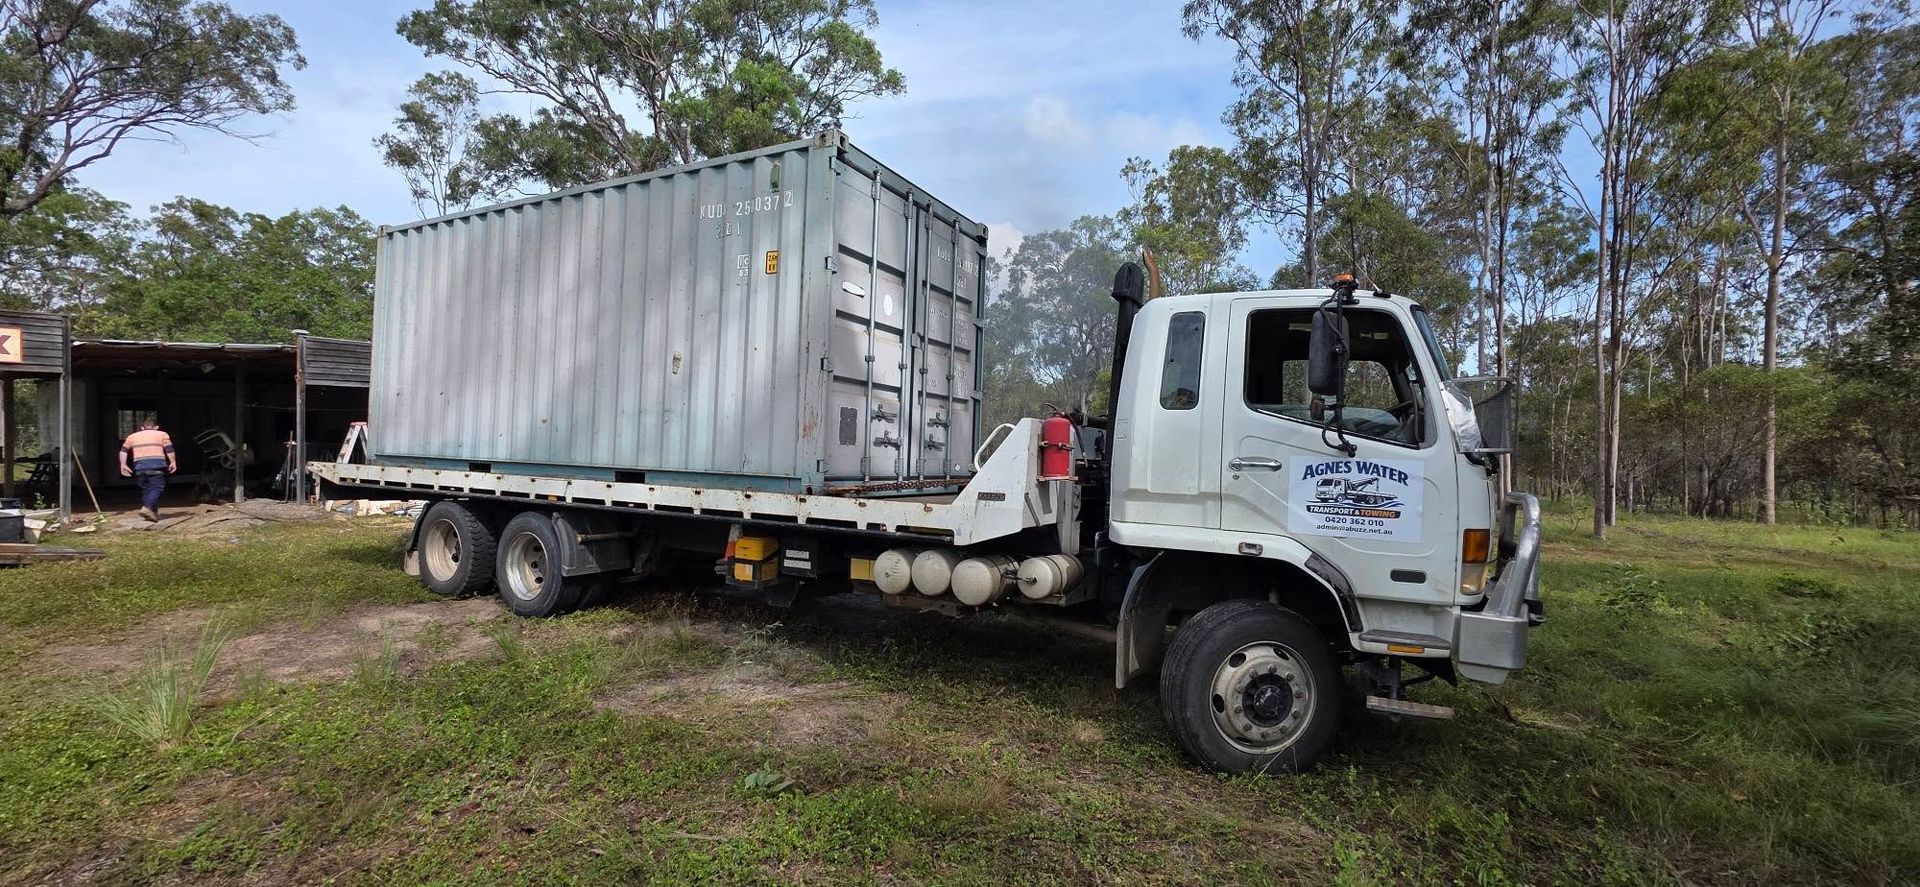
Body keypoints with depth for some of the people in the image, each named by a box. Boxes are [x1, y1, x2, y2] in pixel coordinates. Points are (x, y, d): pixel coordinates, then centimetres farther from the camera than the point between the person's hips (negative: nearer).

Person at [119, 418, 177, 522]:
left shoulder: (133, 436, 20)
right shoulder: (162, 434, 10)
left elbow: (123, 450, 13)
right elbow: (169, 449, 0)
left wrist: (123, 465, 14)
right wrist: (173, 462, 4)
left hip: (139, 466, 4)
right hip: (156, 464, -4)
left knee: (145, 489, 12)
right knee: (157, 488, -7)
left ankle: (152, 513, 13)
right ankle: (148, 508, -28)